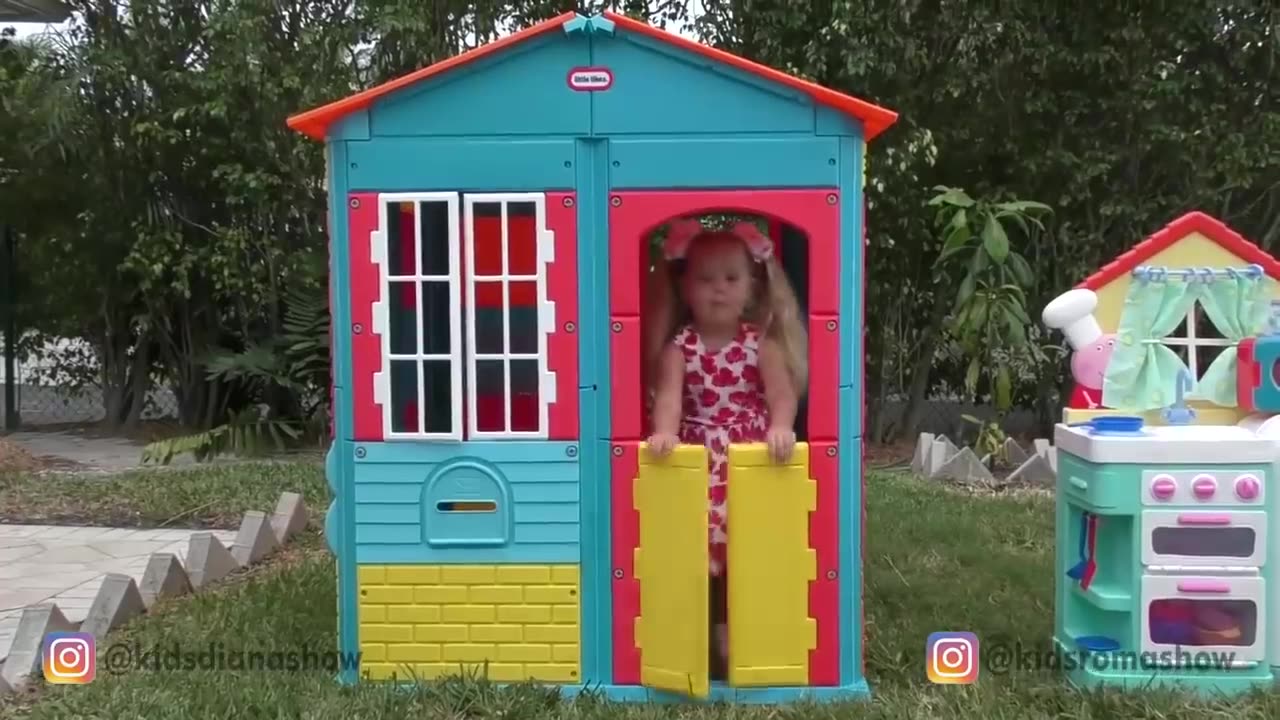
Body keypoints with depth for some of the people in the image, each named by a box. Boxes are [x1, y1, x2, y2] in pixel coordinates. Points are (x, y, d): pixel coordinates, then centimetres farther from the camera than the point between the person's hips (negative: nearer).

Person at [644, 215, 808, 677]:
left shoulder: (762, 342, 6)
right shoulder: (679, 345, 4)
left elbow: (782, 390, -8)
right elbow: (669, 393, -13)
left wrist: (780, 427, -29)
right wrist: (665, 432, -34)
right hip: (698, 462, 0)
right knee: (705, 544, -8)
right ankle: (718, 635, 9)